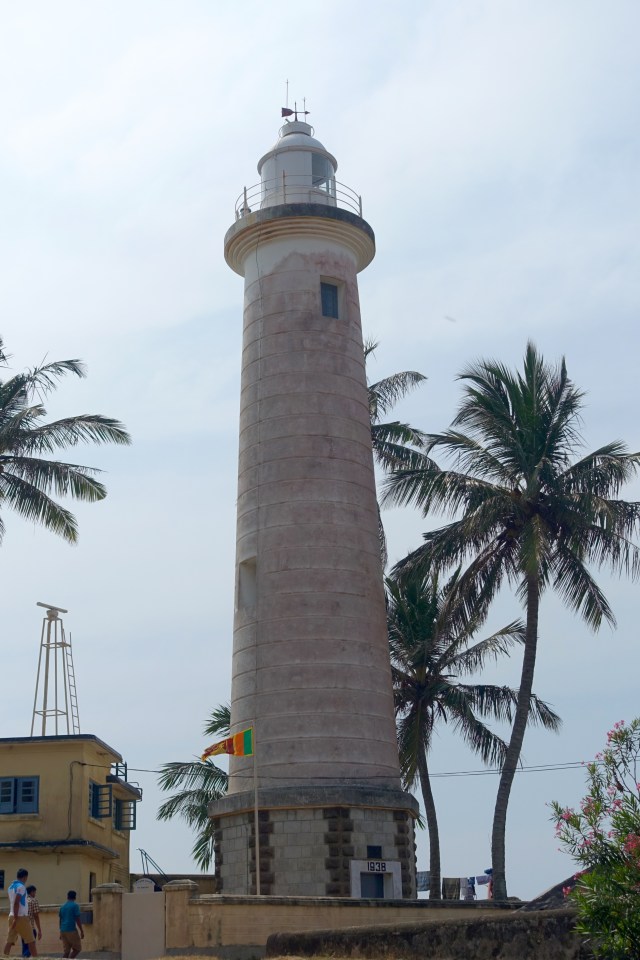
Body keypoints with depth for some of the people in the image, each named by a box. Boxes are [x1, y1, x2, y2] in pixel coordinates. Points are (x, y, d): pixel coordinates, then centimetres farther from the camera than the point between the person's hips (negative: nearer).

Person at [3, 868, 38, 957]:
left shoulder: (11, 887, 14)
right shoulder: (21, 886, -11)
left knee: (9, 941, 2)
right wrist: (16, 918, -21)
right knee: (31, 941, 0)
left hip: (12, 916, 7)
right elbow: (16, 903, -19)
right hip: (21, 916, -7)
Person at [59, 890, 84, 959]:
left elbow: (60, 920, 17)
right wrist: (82, 931, -5)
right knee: (77, 948, 4)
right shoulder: (75, 906, -6)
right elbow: (77, 920, -10)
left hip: (63, 931, 6)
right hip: (71, 930, -6)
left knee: (66, 950, 9)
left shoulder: (62, 906, 13)